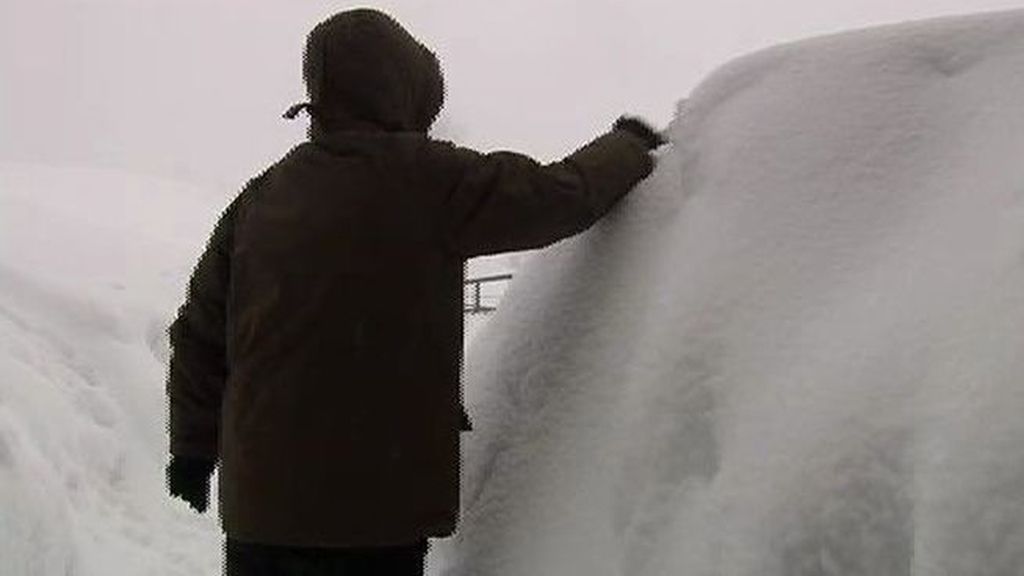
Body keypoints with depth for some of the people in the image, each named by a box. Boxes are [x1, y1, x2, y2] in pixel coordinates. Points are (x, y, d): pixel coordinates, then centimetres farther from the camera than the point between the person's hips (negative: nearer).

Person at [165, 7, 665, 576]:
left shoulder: (260, 196, 5)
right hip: (371, 506, -5)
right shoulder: (423, 179, -12)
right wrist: (628, 145, 17)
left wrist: (193, 448, 24)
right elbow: (562, 194, -3)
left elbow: (200, 332, 11)